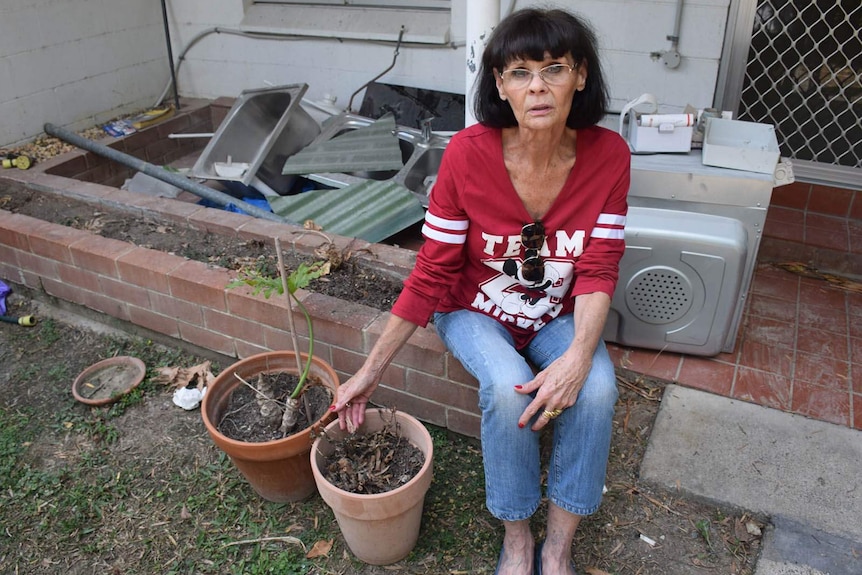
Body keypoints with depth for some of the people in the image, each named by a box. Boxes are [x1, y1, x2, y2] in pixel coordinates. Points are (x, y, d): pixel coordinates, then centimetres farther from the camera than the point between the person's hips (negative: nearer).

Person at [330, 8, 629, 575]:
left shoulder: (608, 155, -16)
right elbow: (432, 274, -15)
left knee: (597, 387, -26)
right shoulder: (469, 153, -22)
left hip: (558, 317, 2)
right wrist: (371, 370, -13)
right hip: (475, 311, -2)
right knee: (508, 388, -30)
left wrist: (579, 355, -32)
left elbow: (598, 271, -13)